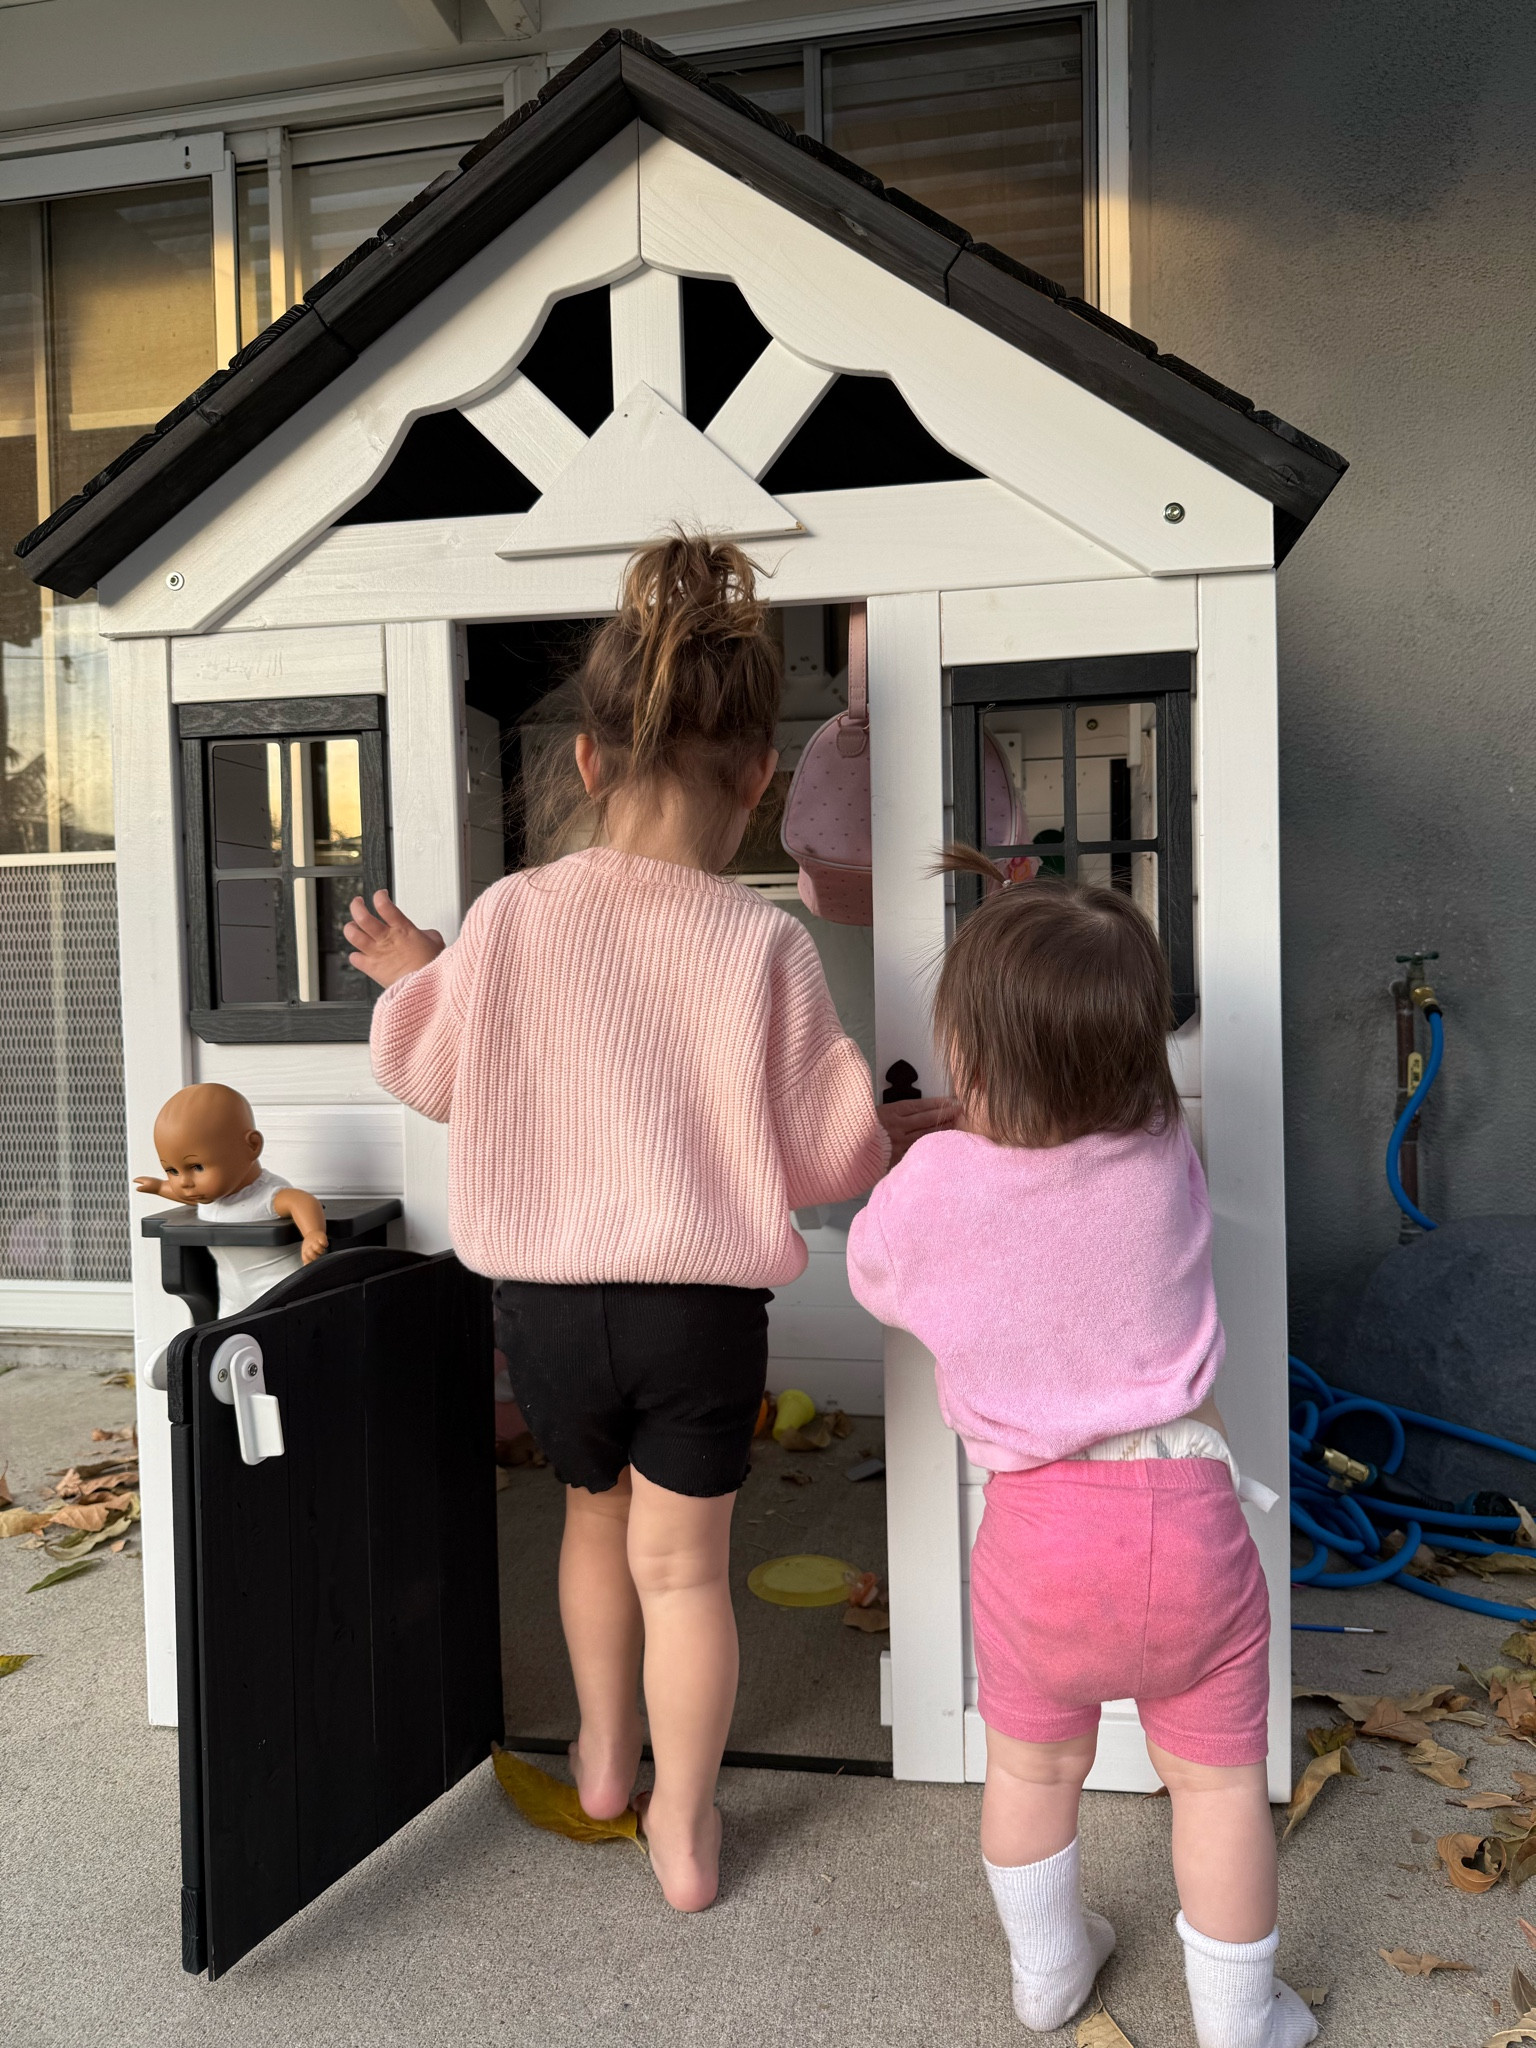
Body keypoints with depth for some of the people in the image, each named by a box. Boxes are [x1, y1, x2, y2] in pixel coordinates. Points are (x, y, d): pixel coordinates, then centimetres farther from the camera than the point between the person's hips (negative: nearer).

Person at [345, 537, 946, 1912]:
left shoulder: (511, 917, -10)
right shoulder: (766, 945, -14)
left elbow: (426, 1067, 6)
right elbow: (827, 1146, -8)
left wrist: (408, 974, 25)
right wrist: (919, 1128, 13)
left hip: (548, 1294, 2)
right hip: (705, 1302, -2)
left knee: (597, 1509, 28)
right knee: (684, 1559, 14)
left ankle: (603, 1755, 47)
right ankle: (686, 1824, 28)